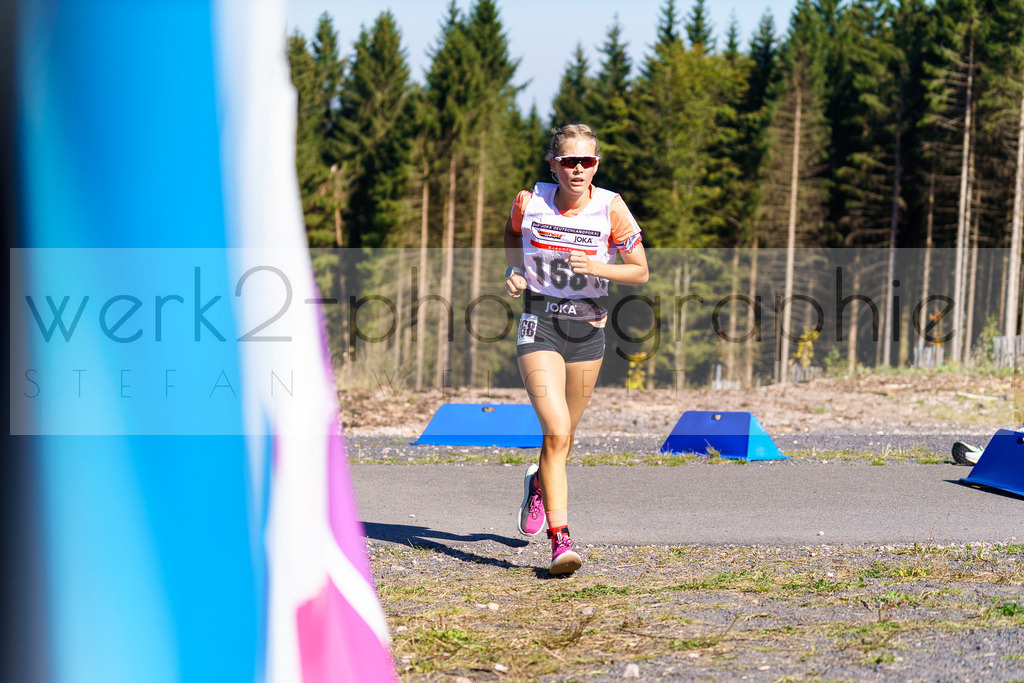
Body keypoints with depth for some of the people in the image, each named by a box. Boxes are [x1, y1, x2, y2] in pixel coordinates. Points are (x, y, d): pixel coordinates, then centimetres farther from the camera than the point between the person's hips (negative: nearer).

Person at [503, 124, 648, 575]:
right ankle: (560, 538, -17)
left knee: (563, 437, 16)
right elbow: (513, 233, 17)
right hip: (539, 323, -2)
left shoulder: (611, 208, -9)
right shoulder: (529, 202, -6)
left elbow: (640, 272, -2)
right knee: (556, 432, -18)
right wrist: (514, 272, 0)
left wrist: (597, 268, -19)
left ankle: (539, 484, 50)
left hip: (587, 327, 2)